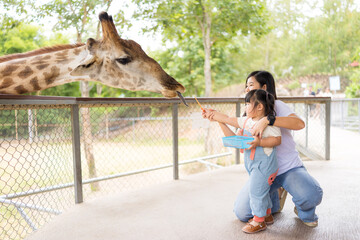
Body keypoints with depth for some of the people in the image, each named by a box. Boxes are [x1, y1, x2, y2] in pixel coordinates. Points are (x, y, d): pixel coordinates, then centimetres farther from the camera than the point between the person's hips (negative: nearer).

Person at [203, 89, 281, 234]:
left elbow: (277, 139, -20)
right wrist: (212, 114, 13)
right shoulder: (246, 121, 8)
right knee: (260, 190, 20)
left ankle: (259, 221, 12)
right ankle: (267, 215, 37)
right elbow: (228, 119, 13)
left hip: (264, 163, -9)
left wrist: (259, 142, -30)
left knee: (257, 190, -3)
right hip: (252, 163, 9)